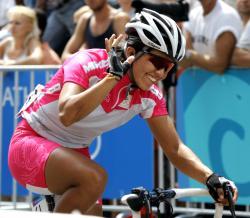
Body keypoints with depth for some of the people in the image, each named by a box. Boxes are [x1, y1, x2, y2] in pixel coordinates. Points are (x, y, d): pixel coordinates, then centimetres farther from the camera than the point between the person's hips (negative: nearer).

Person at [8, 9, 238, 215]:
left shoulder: (149, 95, -6)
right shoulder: (88, 63, -24)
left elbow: (175, 149, -5)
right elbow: (67, 115, -41)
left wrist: (211, 178, -23)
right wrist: (113, 75, -38)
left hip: (72, 152, 8)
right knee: (94, 178, -33)